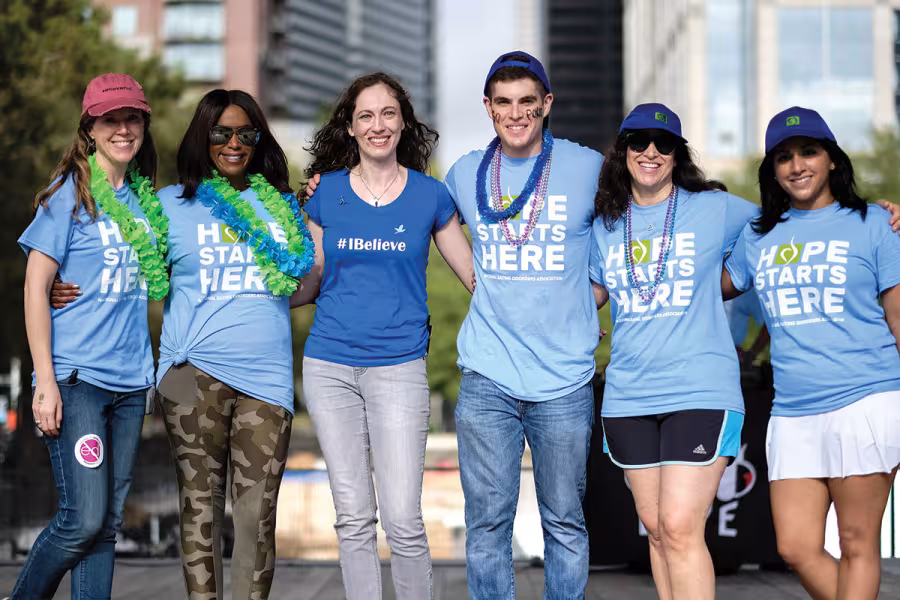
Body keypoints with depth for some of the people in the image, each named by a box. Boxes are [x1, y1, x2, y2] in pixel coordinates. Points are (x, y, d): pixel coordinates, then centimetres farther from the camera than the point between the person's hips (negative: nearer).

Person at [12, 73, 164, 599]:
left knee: (108, 524, 5)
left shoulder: (146, 199, 12)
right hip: (76, 377, -6)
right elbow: (35, 286, -7)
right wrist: (45, 380, -13)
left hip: (130, 381, 6)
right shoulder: (70, 193, -4)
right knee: (84, 518, -12)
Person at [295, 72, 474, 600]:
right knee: (354, 517, 6)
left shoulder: (430, 195, 4)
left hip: (398, 368, -2)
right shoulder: (326, 192, 7)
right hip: (329, 366, 2)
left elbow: (477, 275, 8)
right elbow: (309, 282, 15)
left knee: (403, 521, -9)